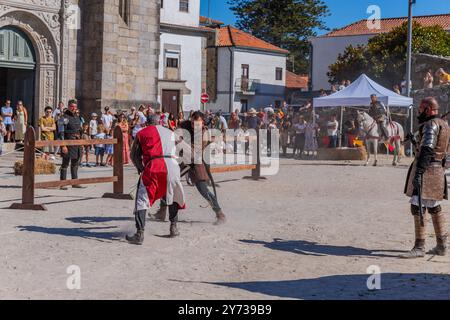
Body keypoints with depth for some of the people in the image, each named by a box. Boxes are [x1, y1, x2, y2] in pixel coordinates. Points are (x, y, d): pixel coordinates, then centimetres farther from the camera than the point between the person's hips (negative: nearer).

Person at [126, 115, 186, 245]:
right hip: (171, 165, 3)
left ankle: (140, 234, -9)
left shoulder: (141, 133, 18)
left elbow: (134, 156, 16)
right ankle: (173, 228, 27)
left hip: (152, 166, -3)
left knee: (142, 199, 2)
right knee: (173, 196, 25)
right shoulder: (170, 133, 27)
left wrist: (141, 169, 30)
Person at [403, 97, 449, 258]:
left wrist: (418, 172, -32)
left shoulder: (431, 125, -14)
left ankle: (419, 247, -11)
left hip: (426, 170, -10)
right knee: (434, 207, 16)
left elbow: (427, 150, -25)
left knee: (417, 207, -10)